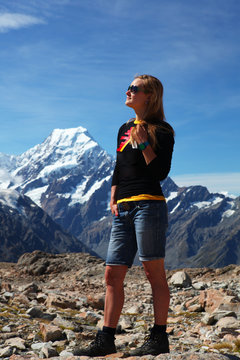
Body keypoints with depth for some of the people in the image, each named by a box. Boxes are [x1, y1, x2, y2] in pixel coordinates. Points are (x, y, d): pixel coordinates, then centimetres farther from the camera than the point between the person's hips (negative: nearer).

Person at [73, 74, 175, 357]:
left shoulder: (162, 131, 0)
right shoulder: (124, 129, 21)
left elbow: (161, 173, -9)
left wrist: (143, 142, -12)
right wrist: (113, 200, 11)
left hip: (149, 205, -7)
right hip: (123, 209, 7)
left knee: (154, 272, -3)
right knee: (112, 275, 4)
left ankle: (159, 338, 5)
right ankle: (106, 339, 10)